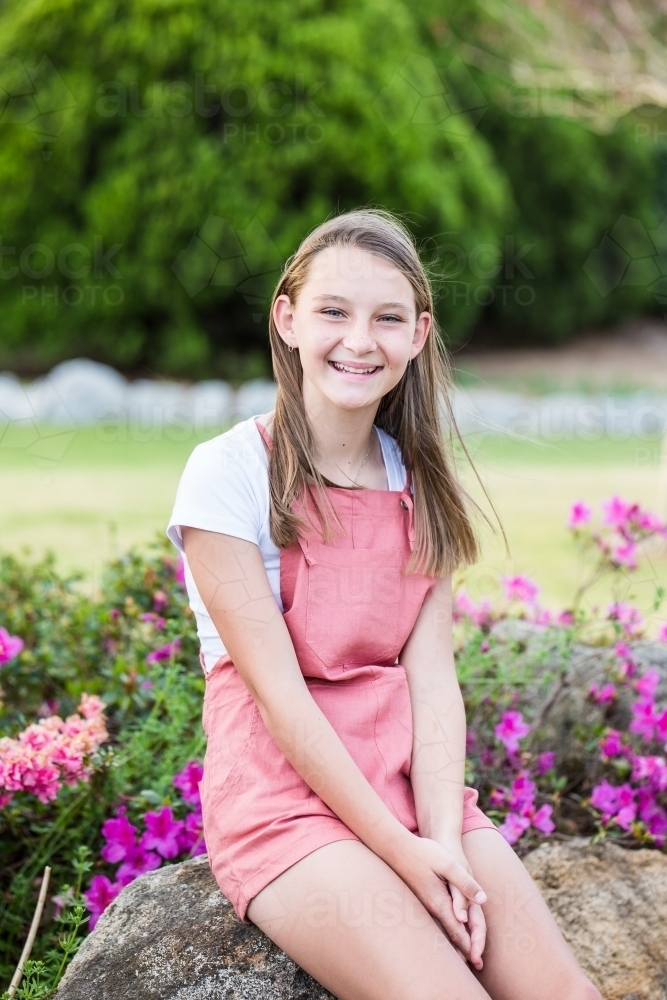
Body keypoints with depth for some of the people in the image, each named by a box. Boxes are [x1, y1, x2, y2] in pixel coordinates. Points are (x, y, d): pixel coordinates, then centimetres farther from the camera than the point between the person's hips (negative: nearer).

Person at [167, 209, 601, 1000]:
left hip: (409, 784, 5)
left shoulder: (416, 483, 9)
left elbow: (431, 673, -1)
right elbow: (278, 688, -13)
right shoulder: (229, 473, -8)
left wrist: (444, 838, -15)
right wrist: (402, 852, -16)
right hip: (283, 793, -4)